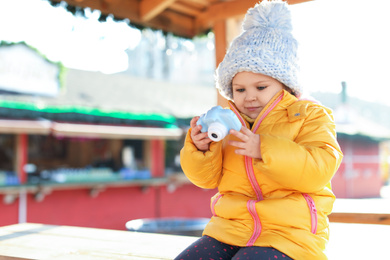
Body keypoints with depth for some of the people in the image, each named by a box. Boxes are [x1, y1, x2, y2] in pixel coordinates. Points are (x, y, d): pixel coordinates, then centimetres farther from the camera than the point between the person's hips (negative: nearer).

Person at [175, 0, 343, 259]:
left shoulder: (309, 115, 1)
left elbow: (320, 168, -15)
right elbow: (209, 178, 12)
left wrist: (265, 149, -25)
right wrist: (200, 148, -10)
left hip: (288, 231, -4)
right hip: (229, 228, 5)